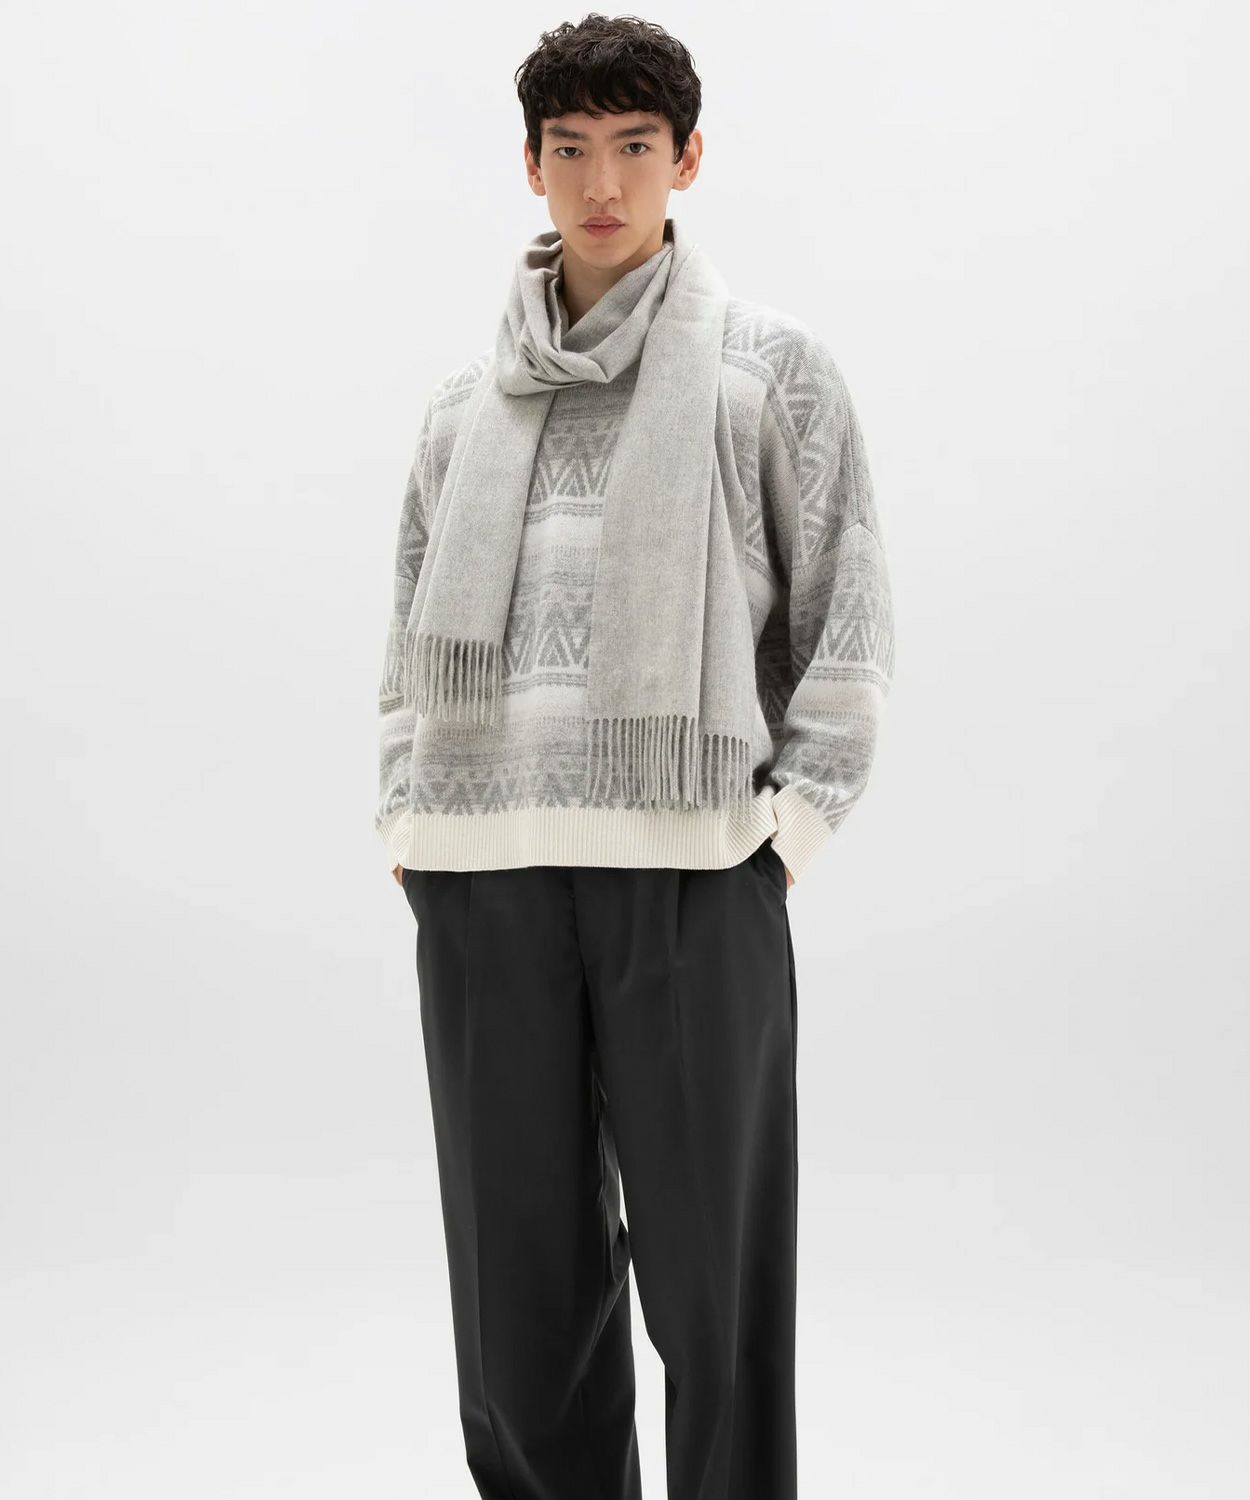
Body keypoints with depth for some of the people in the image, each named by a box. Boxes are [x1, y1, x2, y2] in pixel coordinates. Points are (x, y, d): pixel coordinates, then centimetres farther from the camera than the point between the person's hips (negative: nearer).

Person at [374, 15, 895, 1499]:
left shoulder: (770, 365, 6)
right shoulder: (466, 398, 17)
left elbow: (846, 615, 4)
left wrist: (790, 823, -5)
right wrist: (408, 822, 8)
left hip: (693, 867, -3)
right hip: (483, 875, 4)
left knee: (716, 1278, 1)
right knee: (519, 1276, 10)